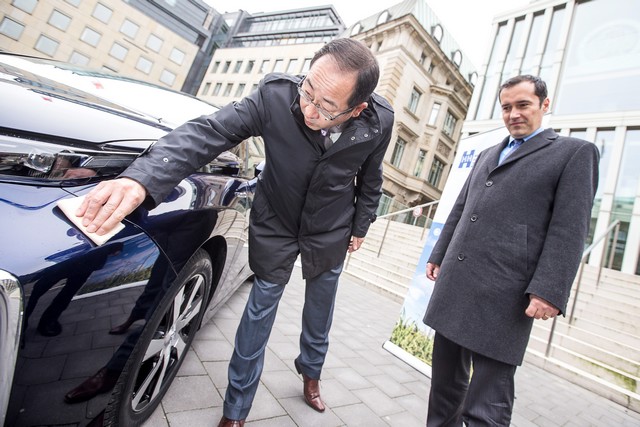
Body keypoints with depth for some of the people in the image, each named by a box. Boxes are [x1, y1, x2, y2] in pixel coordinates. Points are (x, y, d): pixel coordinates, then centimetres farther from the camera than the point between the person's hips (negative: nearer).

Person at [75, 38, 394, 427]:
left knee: (319, 316, 19)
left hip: (330, 235, 2)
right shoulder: (275, 94, -27)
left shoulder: (380, 121, -20)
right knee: (259, 314, 8)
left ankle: (310, 373, 52)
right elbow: (208, 132, -34)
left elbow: (370, 179, -2)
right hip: (276, 228, -1)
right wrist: (141, 180, -49)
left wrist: (360, 226, 7)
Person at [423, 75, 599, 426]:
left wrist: (549, 291, -15)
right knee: (445, 381, 17)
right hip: (454, 285, 6)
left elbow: (570, 229, -6)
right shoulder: (487, 155, 23)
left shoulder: (575, 152, 5)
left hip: (503, 297, -6)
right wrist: (438, 256, 18)